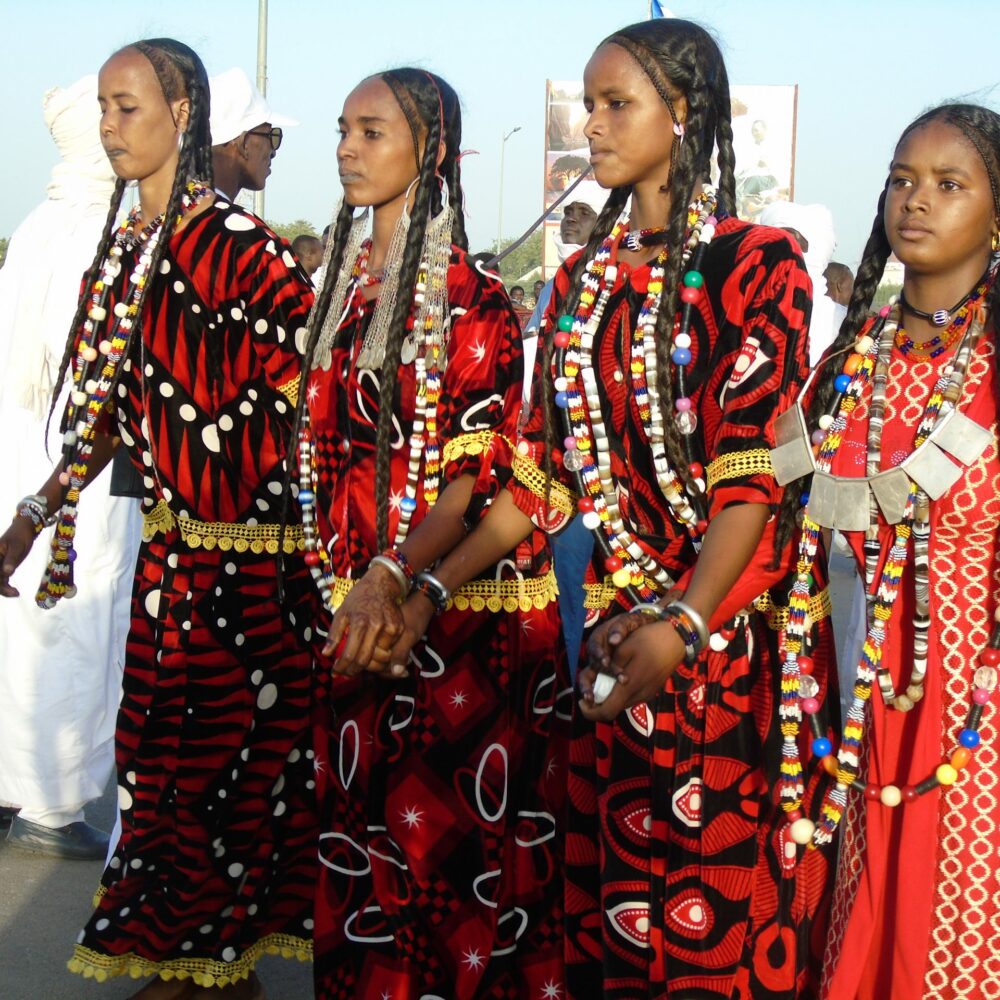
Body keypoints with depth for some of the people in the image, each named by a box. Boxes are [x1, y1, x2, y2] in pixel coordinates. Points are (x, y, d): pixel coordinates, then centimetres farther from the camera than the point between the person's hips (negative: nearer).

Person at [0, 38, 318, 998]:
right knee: (160, 743, 13)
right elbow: (108, 408, 15)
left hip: (246, 543, -7)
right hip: (169, 541, 8)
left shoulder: (234, 242, -13)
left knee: (234, 744, 3)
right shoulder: (122, 251, 11)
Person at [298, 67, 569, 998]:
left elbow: (477, 466, -12)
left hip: (462, 602, -6)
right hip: (358, 606, 6)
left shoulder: (473, 300, -7)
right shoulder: (340, 285, 13)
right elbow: (320, 448, 13)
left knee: (455, 824, 0)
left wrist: (401, 575, -25)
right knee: (362, 819, 10)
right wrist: (347, 585, 3)